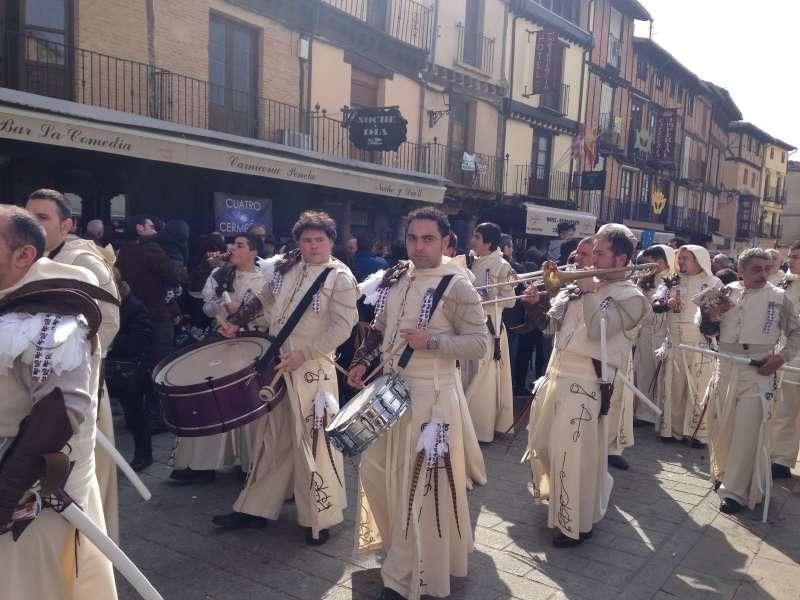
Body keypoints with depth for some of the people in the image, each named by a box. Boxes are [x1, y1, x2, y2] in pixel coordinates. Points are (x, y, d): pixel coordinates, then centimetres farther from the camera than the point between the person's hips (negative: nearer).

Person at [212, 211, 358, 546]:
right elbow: (266, 300, 23)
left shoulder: (340, 277, -10)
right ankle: (256, 509, 28)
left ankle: (320, 518, 14)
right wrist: (236, 323, 14)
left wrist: (303, 354, -21)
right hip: (275, 364, 6)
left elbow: (342, 327, -15)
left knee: (312, 441, -1)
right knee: (273, 437, 15)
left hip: (313, 368, -6)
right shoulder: (286, 267, 8)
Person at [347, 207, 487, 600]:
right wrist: (362, 361, 5)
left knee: (419, 485, 3)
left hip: (430, 396, -7)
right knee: (376, 468, 18)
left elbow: (480, 343, -16)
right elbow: (379, 327, 18)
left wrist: (432, 341, -28)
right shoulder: (396, 277, 7)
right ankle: (396, 542, 42)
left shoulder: (457, 286, -14)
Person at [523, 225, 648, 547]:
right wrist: (538, 303, 0)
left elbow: (598, 329, -24)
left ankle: (577, 525, 15)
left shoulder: (631, 296, -9)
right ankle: (557, 496, 46)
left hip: (584, 386, -8)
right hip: (555, 377, 8)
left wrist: (590, 292, -15)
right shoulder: (583, 285, 12)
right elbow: (556, 323, 17)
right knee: (542, 444, 21)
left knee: (575, 456, -2)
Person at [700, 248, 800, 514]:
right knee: (721, 429, 12)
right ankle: (723, 473, 34)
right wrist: (710, 316, -12)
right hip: (725, 370, 3)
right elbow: (709, 331, 9)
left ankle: (736, 490, 7)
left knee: (747, 434, -4)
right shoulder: (726, 293, 5)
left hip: (758, 374, -2)